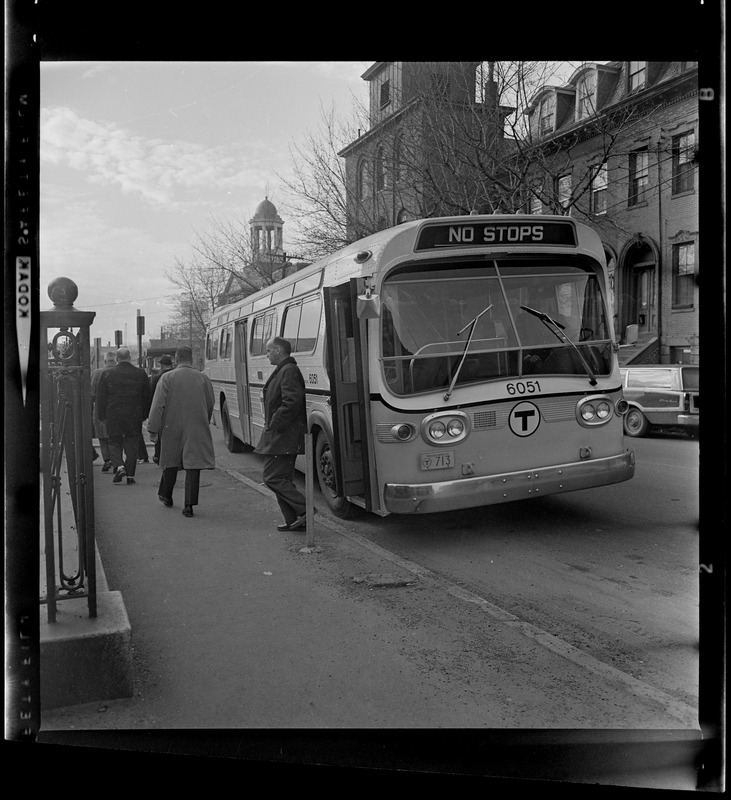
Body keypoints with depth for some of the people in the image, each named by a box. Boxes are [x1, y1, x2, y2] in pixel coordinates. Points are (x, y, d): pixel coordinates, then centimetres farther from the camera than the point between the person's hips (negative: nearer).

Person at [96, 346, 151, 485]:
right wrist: (143, 415, 14)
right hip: (134, 416, 1)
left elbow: (101, 397, 2)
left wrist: (102, 416, 10)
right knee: (132, 445, 8)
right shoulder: (140, 374, 0)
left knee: (115, 443, 12)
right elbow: (146, 397, 6)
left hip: (113, 416, -1)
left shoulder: (107, 374, -3)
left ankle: (119, 466, -9)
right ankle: (130, 474, 8)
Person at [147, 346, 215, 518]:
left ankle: (166, 496, 35)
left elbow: (158, 405, -9)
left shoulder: (167, 377, -5)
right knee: (193, 465, -1)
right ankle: (189, 505, -7)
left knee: (171, 461, 18)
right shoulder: (204, 378, 1)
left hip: (172, 428, 0)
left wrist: (152, 429, -6)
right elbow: (210, 406, 9)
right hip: (197, 430, 0)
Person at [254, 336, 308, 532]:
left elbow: (292, 403, -26)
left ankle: (304, 509, -5)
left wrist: (273, 425, -20)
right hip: (282, 437, 11)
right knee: (282, 479, 13)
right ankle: (293, 520, 18)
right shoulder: (282, 371, 17)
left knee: (272, 477, -8)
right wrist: (271, 425, 14)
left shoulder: (289, 371, -15)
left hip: (283, 436, -11)